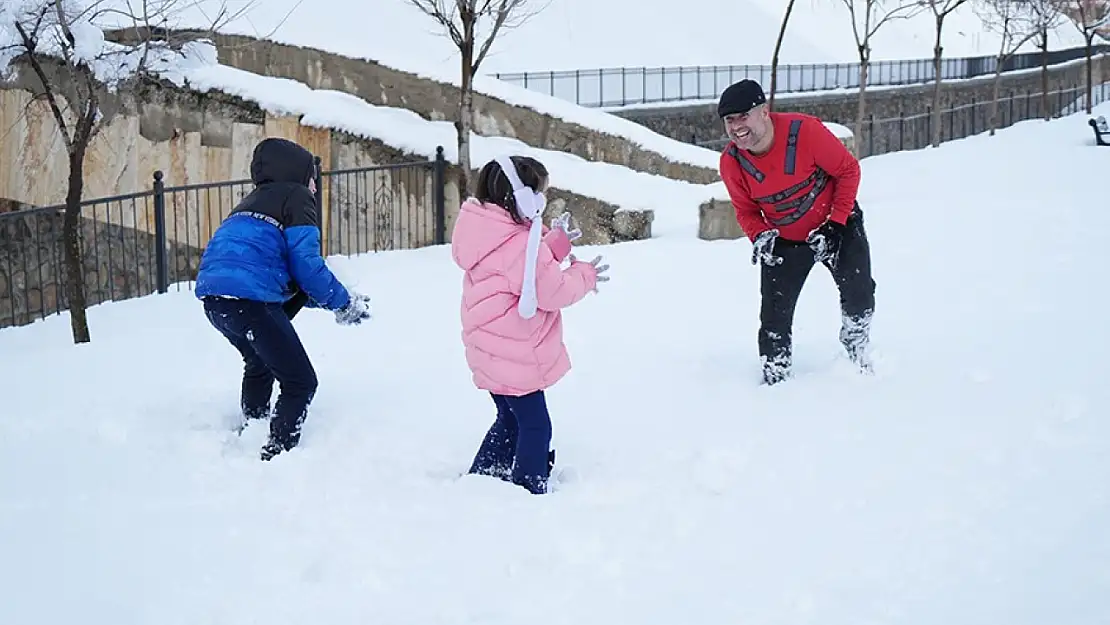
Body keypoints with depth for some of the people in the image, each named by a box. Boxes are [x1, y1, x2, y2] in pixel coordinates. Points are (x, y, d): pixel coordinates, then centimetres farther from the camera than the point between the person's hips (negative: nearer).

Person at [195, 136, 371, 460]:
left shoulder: (255, 200, 29)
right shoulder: (296, 197, 4)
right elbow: (305, 264, -6)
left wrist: (335, 299, 23)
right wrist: (342, 302, 8)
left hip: (211, 293, 9)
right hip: (249, 297, -9)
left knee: (259, 363, 34)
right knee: (300, 382, 0)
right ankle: (277, 454, -6)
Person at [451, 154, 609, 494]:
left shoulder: (497, 235, 6)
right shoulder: (519, 244, -24)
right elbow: (553, 291, -19)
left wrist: (554, 243, 5)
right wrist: (585, 275, -2)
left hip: (494, 352, 10)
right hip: (514, 356, -10)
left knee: (511, 419, 23)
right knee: (535, 425, -1)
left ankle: (481, 478, 30)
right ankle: (531, 490, 4)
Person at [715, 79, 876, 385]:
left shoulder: (805, 130, -30)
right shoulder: (731, 162, -18)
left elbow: (848, 170, -16)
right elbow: (746, 210, -1)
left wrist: (835, 224, -19)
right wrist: (760, 236, -22)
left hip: (837, 225, -2)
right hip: (784, 241, 2)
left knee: (859, 294, -5)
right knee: (774, 314, -5)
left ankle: (856, 350, 26)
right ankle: (775, 379, 12)